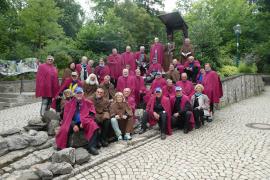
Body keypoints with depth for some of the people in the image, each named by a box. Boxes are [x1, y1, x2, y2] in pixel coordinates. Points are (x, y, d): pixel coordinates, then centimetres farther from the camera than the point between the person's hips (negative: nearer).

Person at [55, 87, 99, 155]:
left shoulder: (88, 103, 8)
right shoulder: (69, 104, 9)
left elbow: (92, 114, 2)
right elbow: (67, 117, 3)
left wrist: (84, 122, -14)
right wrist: (73, 125, -14)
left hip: (85, 123, 0)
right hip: (73, 123, 1)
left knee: (93, 126, -31)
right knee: (64, 129, -29)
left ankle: (91, 147, -26)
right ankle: (64, 148, -10)